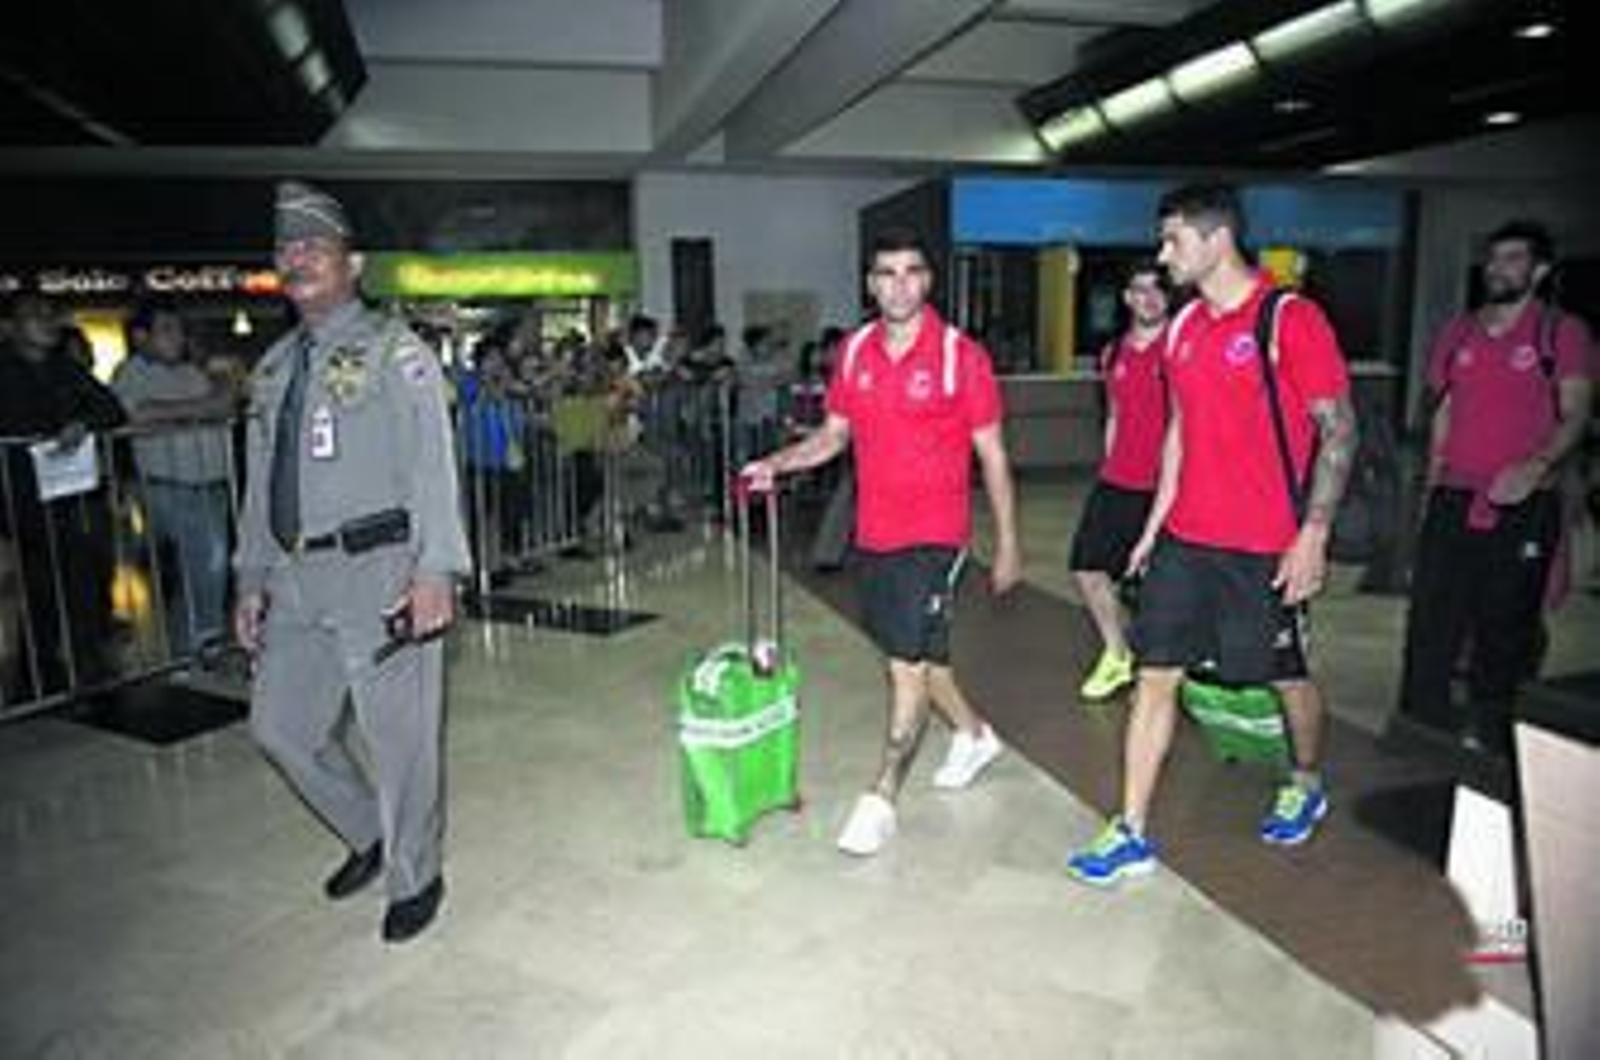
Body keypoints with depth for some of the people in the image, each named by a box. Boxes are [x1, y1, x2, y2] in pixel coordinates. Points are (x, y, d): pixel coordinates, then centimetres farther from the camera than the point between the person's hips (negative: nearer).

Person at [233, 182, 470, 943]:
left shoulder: (394, 352, -3)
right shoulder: (275, 367, 15)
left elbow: (432, 466, -10)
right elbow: (260, 481, 19)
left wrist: (434, 570, -18)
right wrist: (251, 578, 16)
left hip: (379, 570, -7)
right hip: (296, 575, 7)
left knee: (396, 733, 2)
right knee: (279, 724, 14)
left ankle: (413, 878, 24)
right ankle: (367, 834, 37)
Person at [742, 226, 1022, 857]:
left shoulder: (961, 355, -8)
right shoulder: (854, 352, 5)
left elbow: (992, 455, -4)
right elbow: (833, 434, 14)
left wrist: (1007, 545, -3)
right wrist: (775, 464, -3)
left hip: (934, 535, -6)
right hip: (873, 533, 6)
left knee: (909, 664, -6)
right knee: (916, 652, 19)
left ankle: (883, 798, 6)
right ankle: (974, 735, 43)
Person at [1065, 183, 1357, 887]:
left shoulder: (1292, 319, -10)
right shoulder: (1184, 328, 9)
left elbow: (1338, 431, -10)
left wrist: (1313, 535, -16)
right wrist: (1154, 525, 14)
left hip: (1265, 546, -5)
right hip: (1184, 539, 6)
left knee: (1287, 676, 13)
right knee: (1155, 675, 2)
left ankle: (1306, 787, 42)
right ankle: (1132, 834, 10)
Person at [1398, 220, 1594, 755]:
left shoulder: (1563, 332, 1)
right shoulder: (1458, 332, 13)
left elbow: (1574, 417, -4)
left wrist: (1538, 466, -23)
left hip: (1524, 505, -3)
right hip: (1455, 500, 3)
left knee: (1505, 625, 4)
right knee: (1432, 616, 2)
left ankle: (1488, 738, 17)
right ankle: (1423, 724, 13)